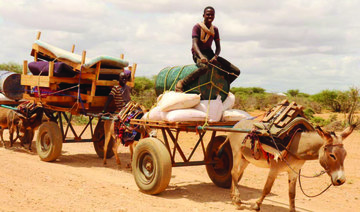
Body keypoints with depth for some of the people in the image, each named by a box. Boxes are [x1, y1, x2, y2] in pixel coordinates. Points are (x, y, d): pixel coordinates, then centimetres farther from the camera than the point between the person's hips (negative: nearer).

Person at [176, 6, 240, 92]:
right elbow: (195, 44, -19)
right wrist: (201, 56, -38)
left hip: (210, 53, 6)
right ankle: (182, 82, -32)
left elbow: (218, 47, 8)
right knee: (205, 67, -46)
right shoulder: (197, 27, -6)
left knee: (236, 71, -7)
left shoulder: (215, 29, 12)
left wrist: (215, 57, -16)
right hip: (198, 54, -6)